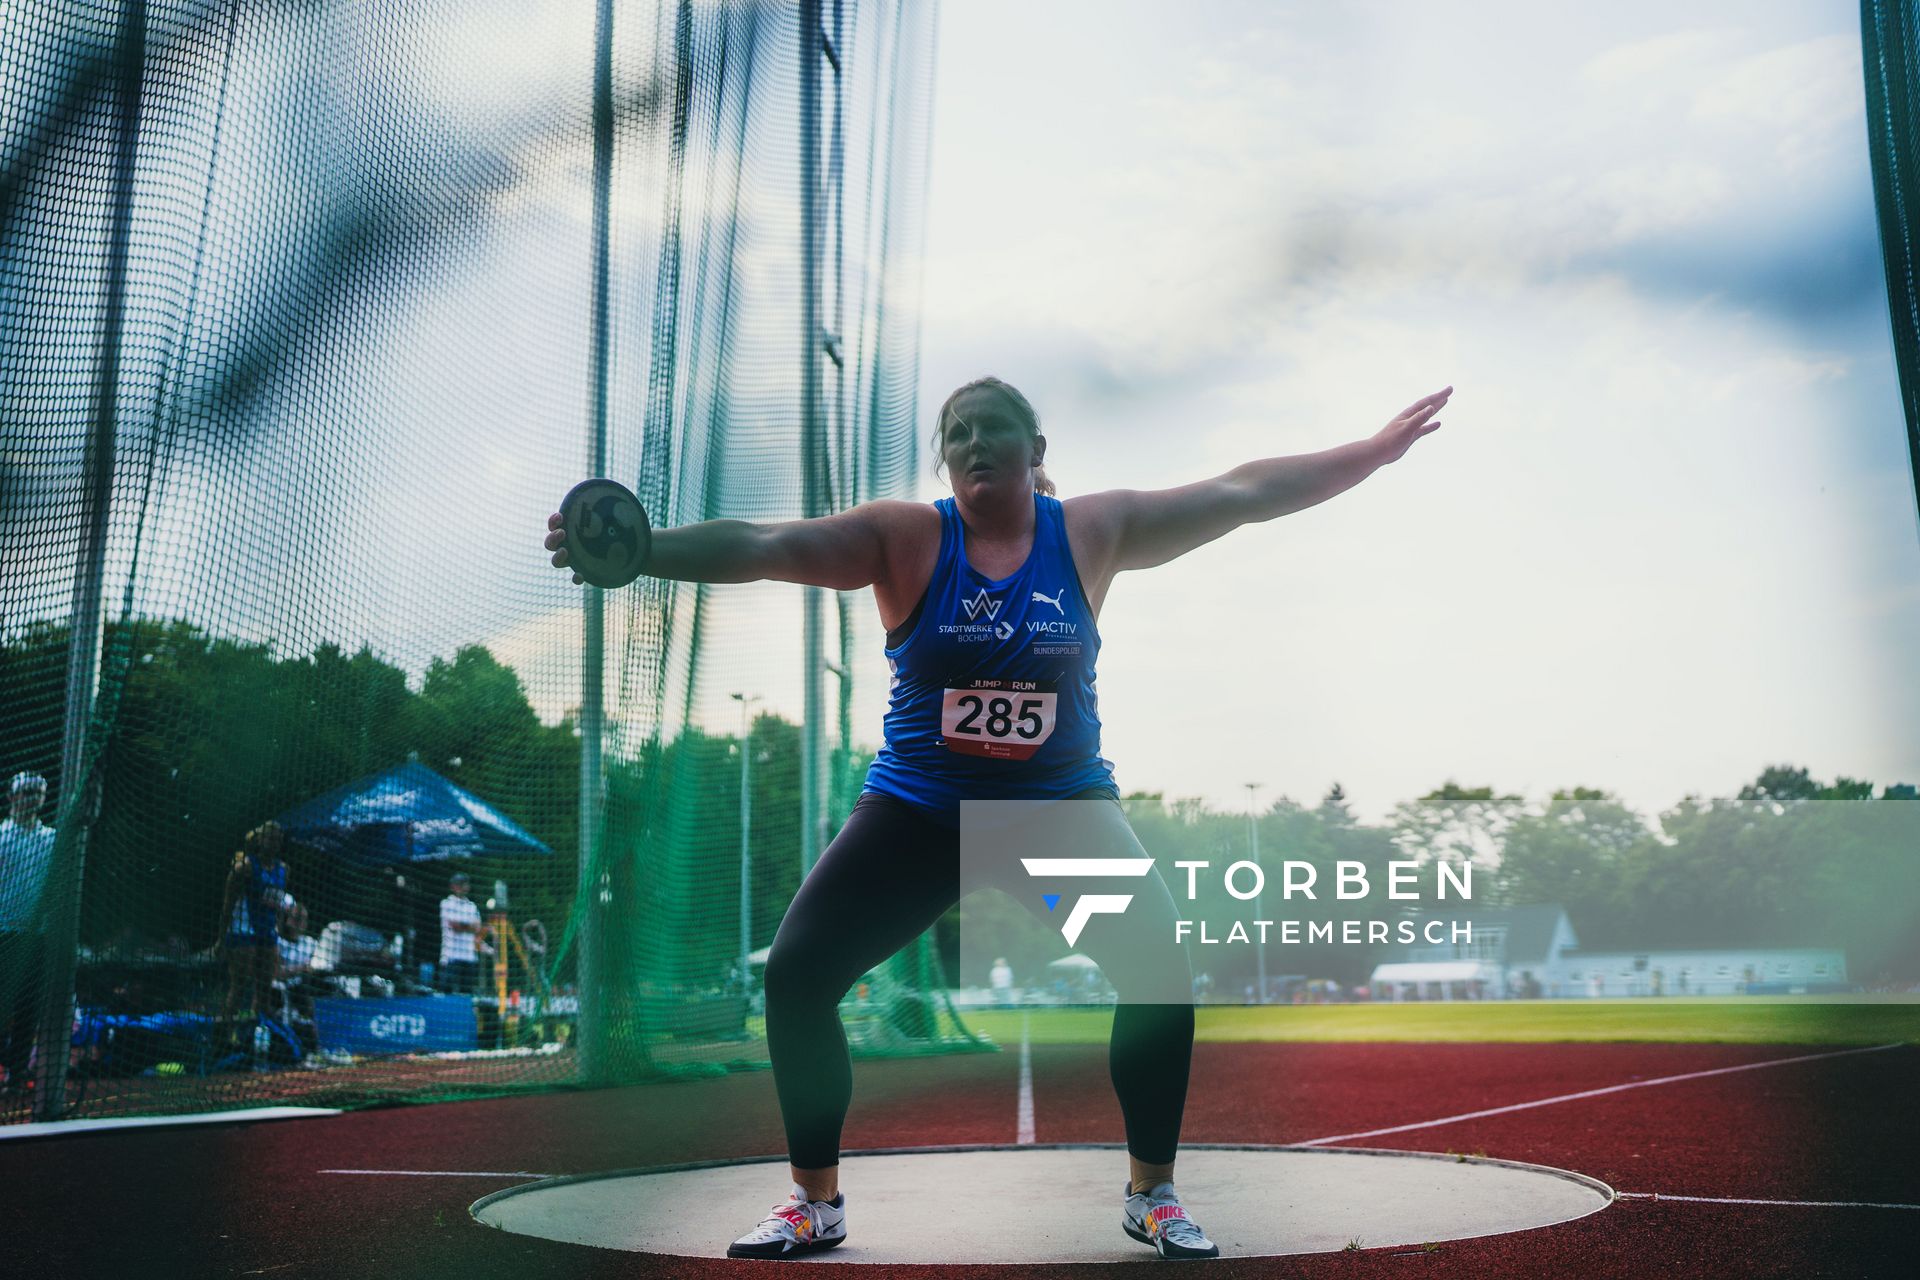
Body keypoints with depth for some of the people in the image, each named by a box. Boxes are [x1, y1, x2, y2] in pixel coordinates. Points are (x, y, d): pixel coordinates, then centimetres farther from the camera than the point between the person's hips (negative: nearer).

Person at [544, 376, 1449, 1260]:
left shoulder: (1092, 533, -5)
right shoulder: (903, 539, -11)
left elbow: (1242, 492, -2)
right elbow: (762, 546, -23)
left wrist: (1375, 451, 0)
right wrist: (628, 549, -37)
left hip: (1064, 808, 1)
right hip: (919, 811, 0)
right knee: (794, 974, -10)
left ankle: (1151, 1195, 13)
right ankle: (814, 1203, 11)